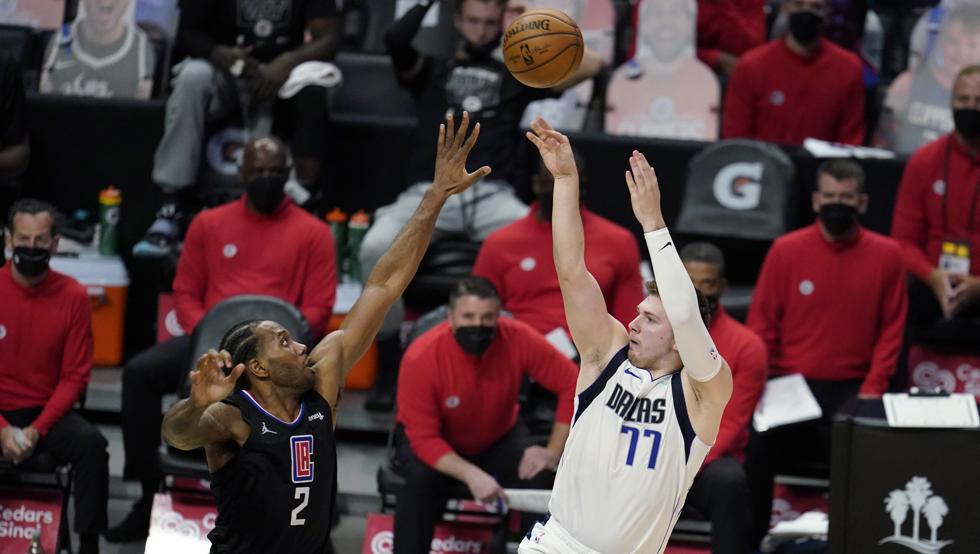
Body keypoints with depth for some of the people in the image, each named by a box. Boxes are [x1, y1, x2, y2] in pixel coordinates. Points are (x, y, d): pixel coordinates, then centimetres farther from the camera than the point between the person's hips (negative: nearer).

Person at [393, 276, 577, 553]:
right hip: (435, 444, -2)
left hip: (499, 437, 2)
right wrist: (471, 475, -40)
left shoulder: (519, 340, -25)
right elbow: (424, 438, -27)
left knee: (540, 478, -24)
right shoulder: (421, 357, -30)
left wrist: (553, 452, -21)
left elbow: (572, 385, -15)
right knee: (420, 479, -33)